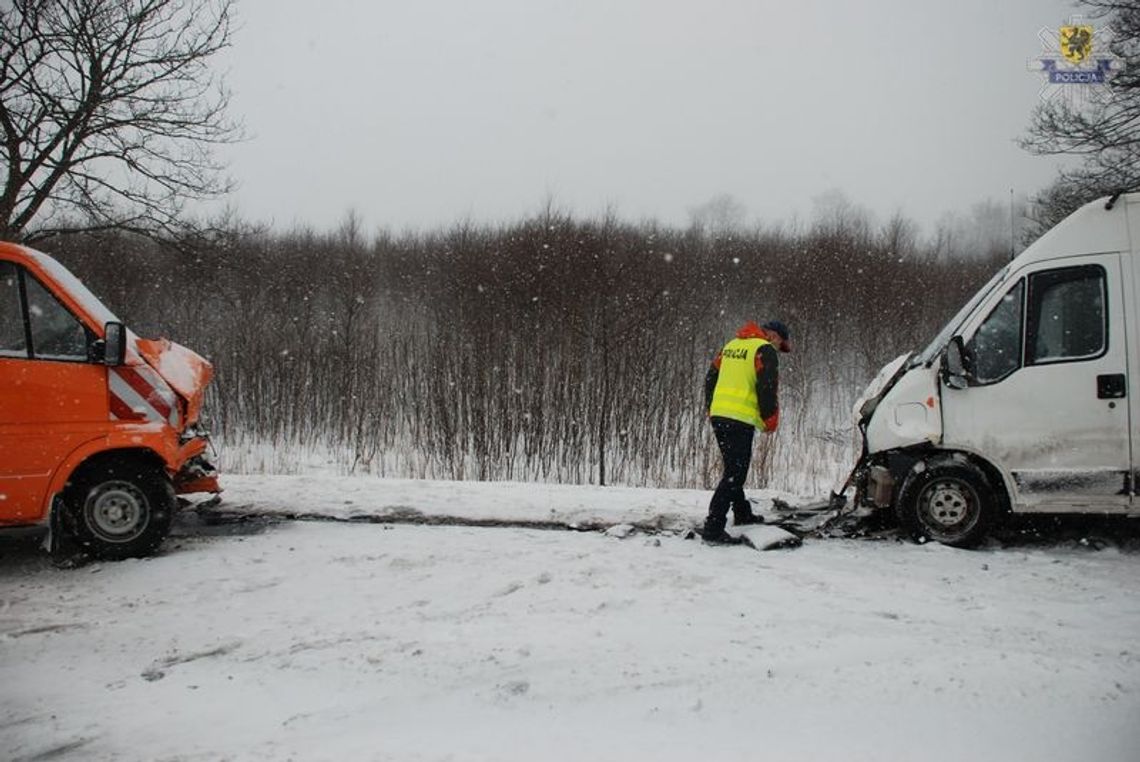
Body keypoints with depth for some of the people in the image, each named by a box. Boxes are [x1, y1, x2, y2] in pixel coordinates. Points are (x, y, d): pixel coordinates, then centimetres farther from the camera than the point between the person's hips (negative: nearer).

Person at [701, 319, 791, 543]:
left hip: (718, 415, 8)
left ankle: (742, 514, 35)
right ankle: (713, 528, -11)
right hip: (740, 419, -8)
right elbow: (767, 388, -14)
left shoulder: (732, 345, 18)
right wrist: (770, 422, -3)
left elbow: (711, 378, 20)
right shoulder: (765, 350, -5)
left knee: (734, 468, 22)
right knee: (735, 474, -6)